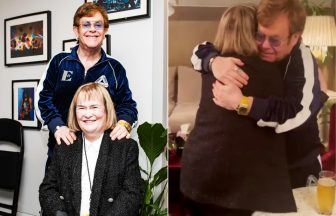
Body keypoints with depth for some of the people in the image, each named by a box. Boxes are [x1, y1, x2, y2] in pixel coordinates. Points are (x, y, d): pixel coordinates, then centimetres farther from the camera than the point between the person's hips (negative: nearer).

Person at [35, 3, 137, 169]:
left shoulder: (115, 68, 5)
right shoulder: (60, 62, 5)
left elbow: (127, 104, 5)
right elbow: (43, 97, 2)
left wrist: (124, 123, -17)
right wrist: (57, 126, -14)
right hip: (63, 144, 1)